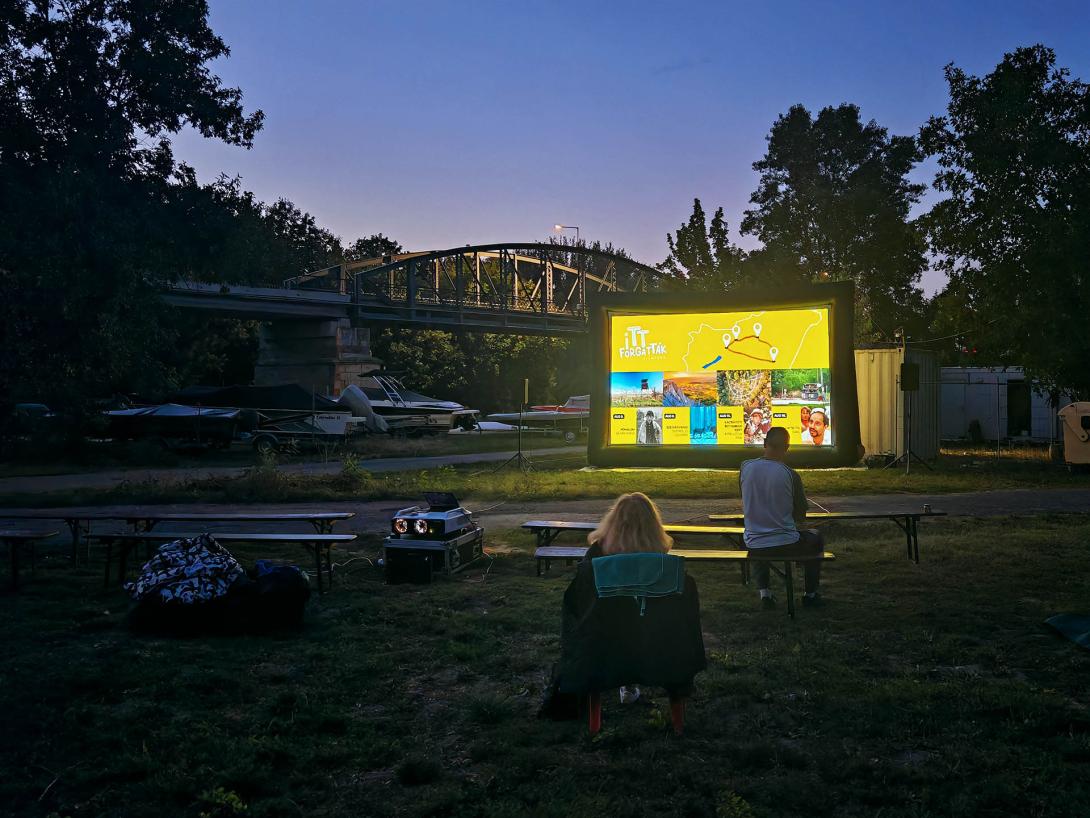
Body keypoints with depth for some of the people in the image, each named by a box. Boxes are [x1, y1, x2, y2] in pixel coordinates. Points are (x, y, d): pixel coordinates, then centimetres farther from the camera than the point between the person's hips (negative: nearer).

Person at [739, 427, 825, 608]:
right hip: (786, 545, -3)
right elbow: (801, 516, -3)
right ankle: (810, 594, 36)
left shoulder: (745, 467, -7)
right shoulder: (791, 475, -15)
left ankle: (764, 593, 30)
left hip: (753, 544, 3)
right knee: (817, 538, 29)